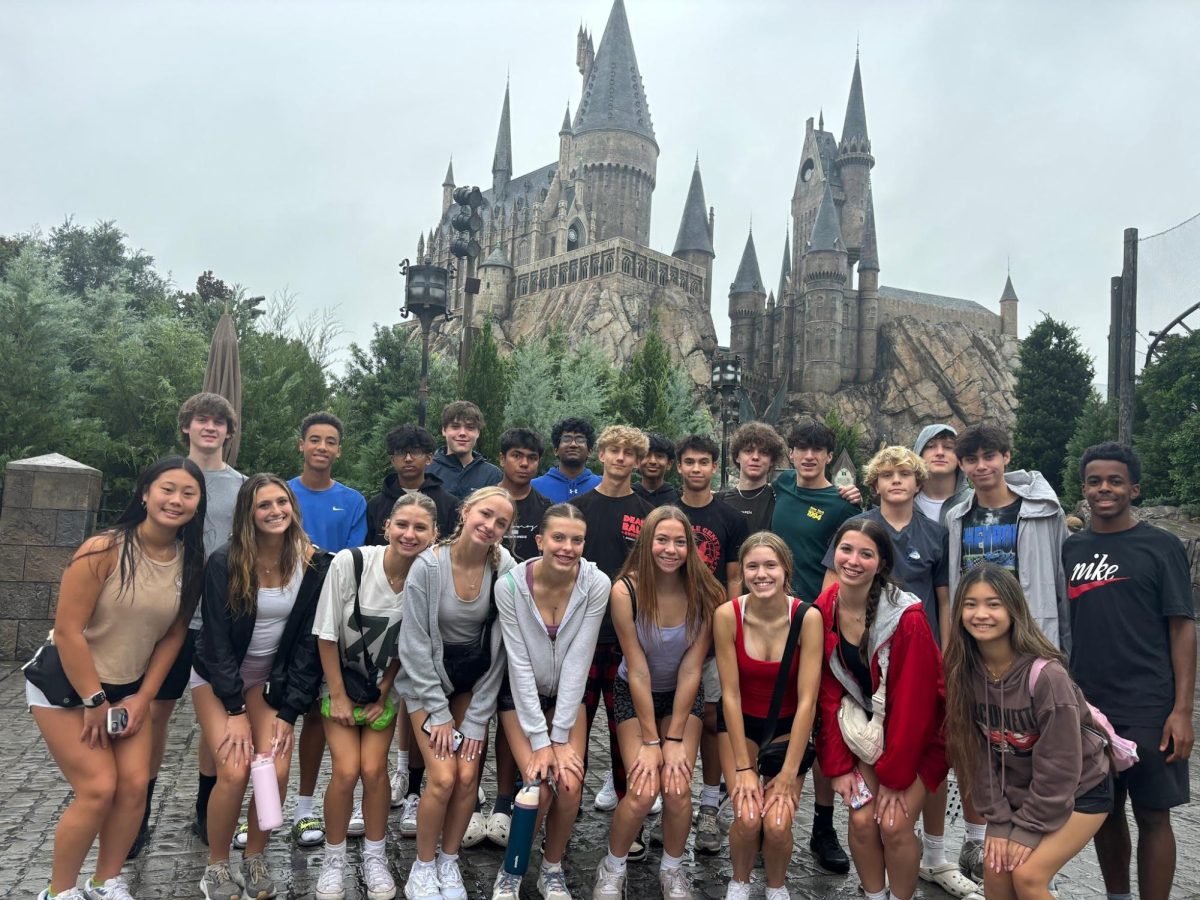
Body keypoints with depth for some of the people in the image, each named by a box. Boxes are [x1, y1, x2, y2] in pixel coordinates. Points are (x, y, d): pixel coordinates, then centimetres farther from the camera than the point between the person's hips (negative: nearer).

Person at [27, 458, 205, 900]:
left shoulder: (191, 562, -7)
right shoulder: (104, 549, -23)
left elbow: (173, 635, 1)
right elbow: (68, 631, -21)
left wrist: (142, 698, -2)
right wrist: (94, 701, -16)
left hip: (128, 687, 5)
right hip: (65, 684, -5)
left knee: (135, 784, -1)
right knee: (98, 788, -9)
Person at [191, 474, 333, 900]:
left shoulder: (315, 564, -15)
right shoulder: (223, 563, -19)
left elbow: (309, 642, -10)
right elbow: (217, 639, -15)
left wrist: (288, 711, -12)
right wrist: (235, 711, -17)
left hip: (271, 677, 2)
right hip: (217, 675, -2)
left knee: (277, 771, -13)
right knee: (234, 772, -16)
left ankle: (254, 860, 13)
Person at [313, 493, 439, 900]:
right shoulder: (349, 563, -24)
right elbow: (327, 635, -14)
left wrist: (382, 697, -4)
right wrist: (338, 697, -10)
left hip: (385, 687, 1)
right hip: (340, 683, -1)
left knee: (373, 768, -9)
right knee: (346, 770, -11)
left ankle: (374, 856, 15)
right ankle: (334, 858, 13)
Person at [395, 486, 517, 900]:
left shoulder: (506, 568, -17)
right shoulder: (427, 566, -22)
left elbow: (499, 648, -11)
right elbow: (415, 645, -15)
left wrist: (476, 718, -9)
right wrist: (439, 713, -13)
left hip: (474, 681, 2)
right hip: (427, 679, -2)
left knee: (468, 776, -5)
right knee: (442, 778, -11)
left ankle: (448, 863, 20)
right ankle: (423, 865, 14)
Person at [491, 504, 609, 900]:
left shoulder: (597, 584, -21)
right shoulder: (510, 584, -24)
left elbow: (578, 661, -18)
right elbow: (519, 664, -20)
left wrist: (561, 737, -16)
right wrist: (540, 741, -19)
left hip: (568, 693, 2)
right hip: (520, 693, -1)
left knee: (570, 785, -14)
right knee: (538, 789, -15)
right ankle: (512, 868, 13)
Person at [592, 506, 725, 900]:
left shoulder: (705, 594, -20)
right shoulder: (625, 590, -25)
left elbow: (691, 668, -14)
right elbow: (637, 670, -20)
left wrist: (675, 738, -14)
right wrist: (650, 741, -16)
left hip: (684, 695, 2)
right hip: (634, 693, -1)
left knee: (678, 789, -13)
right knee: (643, 792, -14)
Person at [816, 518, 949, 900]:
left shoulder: (907, 617, -25)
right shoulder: (823, 611, -12)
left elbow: (911, 701, -21)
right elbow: (828, 692, -6)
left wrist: (894, 776, -16)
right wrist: (838, 765, -8)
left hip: (918, 734, -3)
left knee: (894, 823, -11)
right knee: (861, 819, -6)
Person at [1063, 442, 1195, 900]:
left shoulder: (1161, 546, -3)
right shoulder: (1071, 548, 8)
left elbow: (1182, 628, -5)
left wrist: (1182, 709, -10)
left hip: (1148, 709, -4)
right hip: (1086, 706, 4)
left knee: (1152, 815, 4)